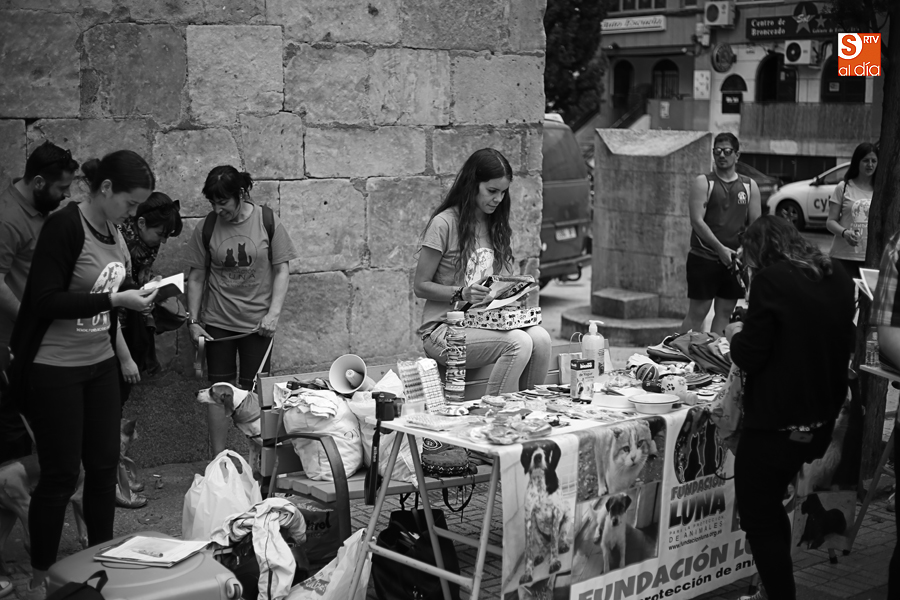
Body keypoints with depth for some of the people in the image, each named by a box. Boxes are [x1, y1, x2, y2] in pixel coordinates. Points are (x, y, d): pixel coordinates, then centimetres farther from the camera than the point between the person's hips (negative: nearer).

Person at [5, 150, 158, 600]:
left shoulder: (113, 234, 6)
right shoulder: (64, 227, -17)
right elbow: (45, 301, -22)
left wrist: (123, 355, 21)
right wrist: (115, 300, -25)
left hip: (99, 365, 7)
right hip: (54, 371, -7)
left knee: (104, 464, 10)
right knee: (60, 474, 1)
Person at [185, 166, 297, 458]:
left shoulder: (267, 221, -7)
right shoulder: (207, 228, -3)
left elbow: (281, 270, -3)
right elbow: (196, 277, 4)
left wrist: (273, 313, -11)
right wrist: (193, 321, 0)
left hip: (257, 322, -1)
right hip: (218, 322, 1)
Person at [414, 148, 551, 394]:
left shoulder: (496, 226, 15)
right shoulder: (444, 224, -7)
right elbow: (420, 286, -6)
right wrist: (461, 294, -21)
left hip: (488, 323, 6)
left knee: (540, 338, -25)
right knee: (519, 343, -31)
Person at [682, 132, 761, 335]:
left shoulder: (749, 186, 8)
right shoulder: (703, 183, -2)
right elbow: (697, 221, -12)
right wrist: (720, 248, -19)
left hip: (734, 260, 4)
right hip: (704, 258, -4)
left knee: (725, 312, 9)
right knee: (697, 311, -3)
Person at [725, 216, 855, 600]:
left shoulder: (771, 281, -16)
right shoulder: (838, 278, 4)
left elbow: (749, 358, -15)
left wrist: (736, 336, 5)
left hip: (775, 421, -8)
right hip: (820, 419, 8)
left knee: (759, 518, 5)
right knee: (771, 505, 25)